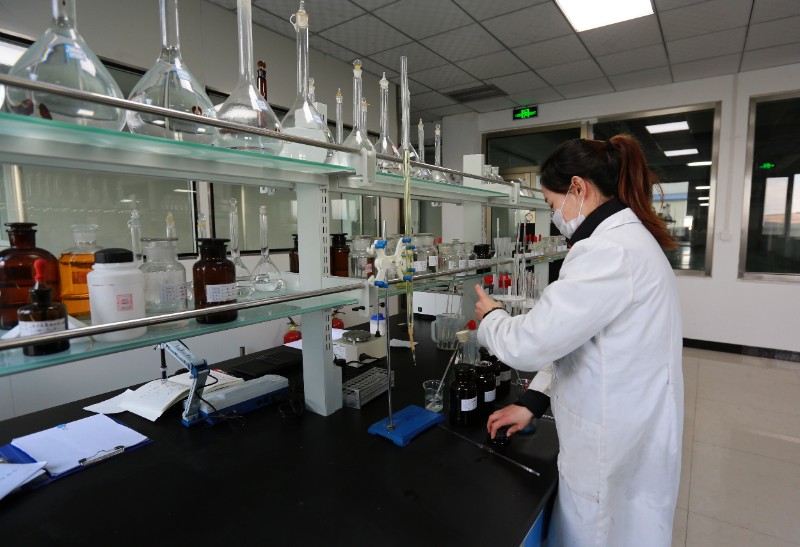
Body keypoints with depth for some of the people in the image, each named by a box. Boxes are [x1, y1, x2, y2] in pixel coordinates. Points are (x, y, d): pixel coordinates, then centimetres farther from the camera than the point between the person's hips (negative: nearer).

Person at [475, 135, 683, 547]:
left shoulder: (609, 252, -26)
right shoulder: (630, 239, 8)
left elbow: (530, 343, -25)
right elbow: (571, 336, 10)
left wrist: (489, 316, -4)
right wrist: (533, 401, 8)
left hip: (615, 452, -9)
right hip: (627, 434, 9)